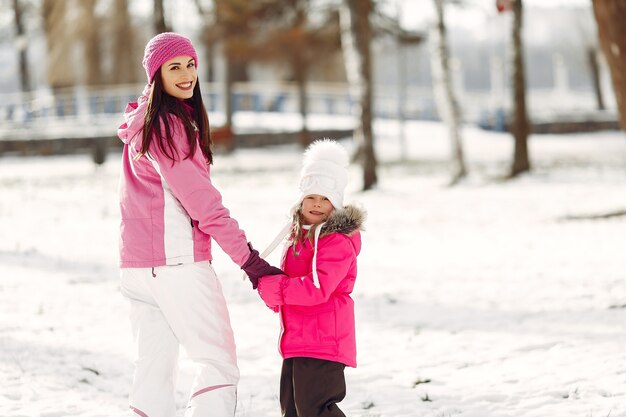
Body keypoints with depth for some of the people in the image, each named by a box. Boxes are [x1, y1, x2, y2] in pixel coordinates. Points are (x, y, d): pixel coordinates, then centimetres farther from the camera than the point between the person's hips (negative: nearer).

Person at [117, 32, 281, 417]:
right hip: (179, 262, -9)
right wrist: (248, 258, -15)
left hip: (137, 266, 9)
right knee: (220, 363, -4)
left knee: (154, 369, 9)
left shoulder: (142, 123, 16)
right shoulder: (170, 125, -13)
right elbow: (199, 198, -17)